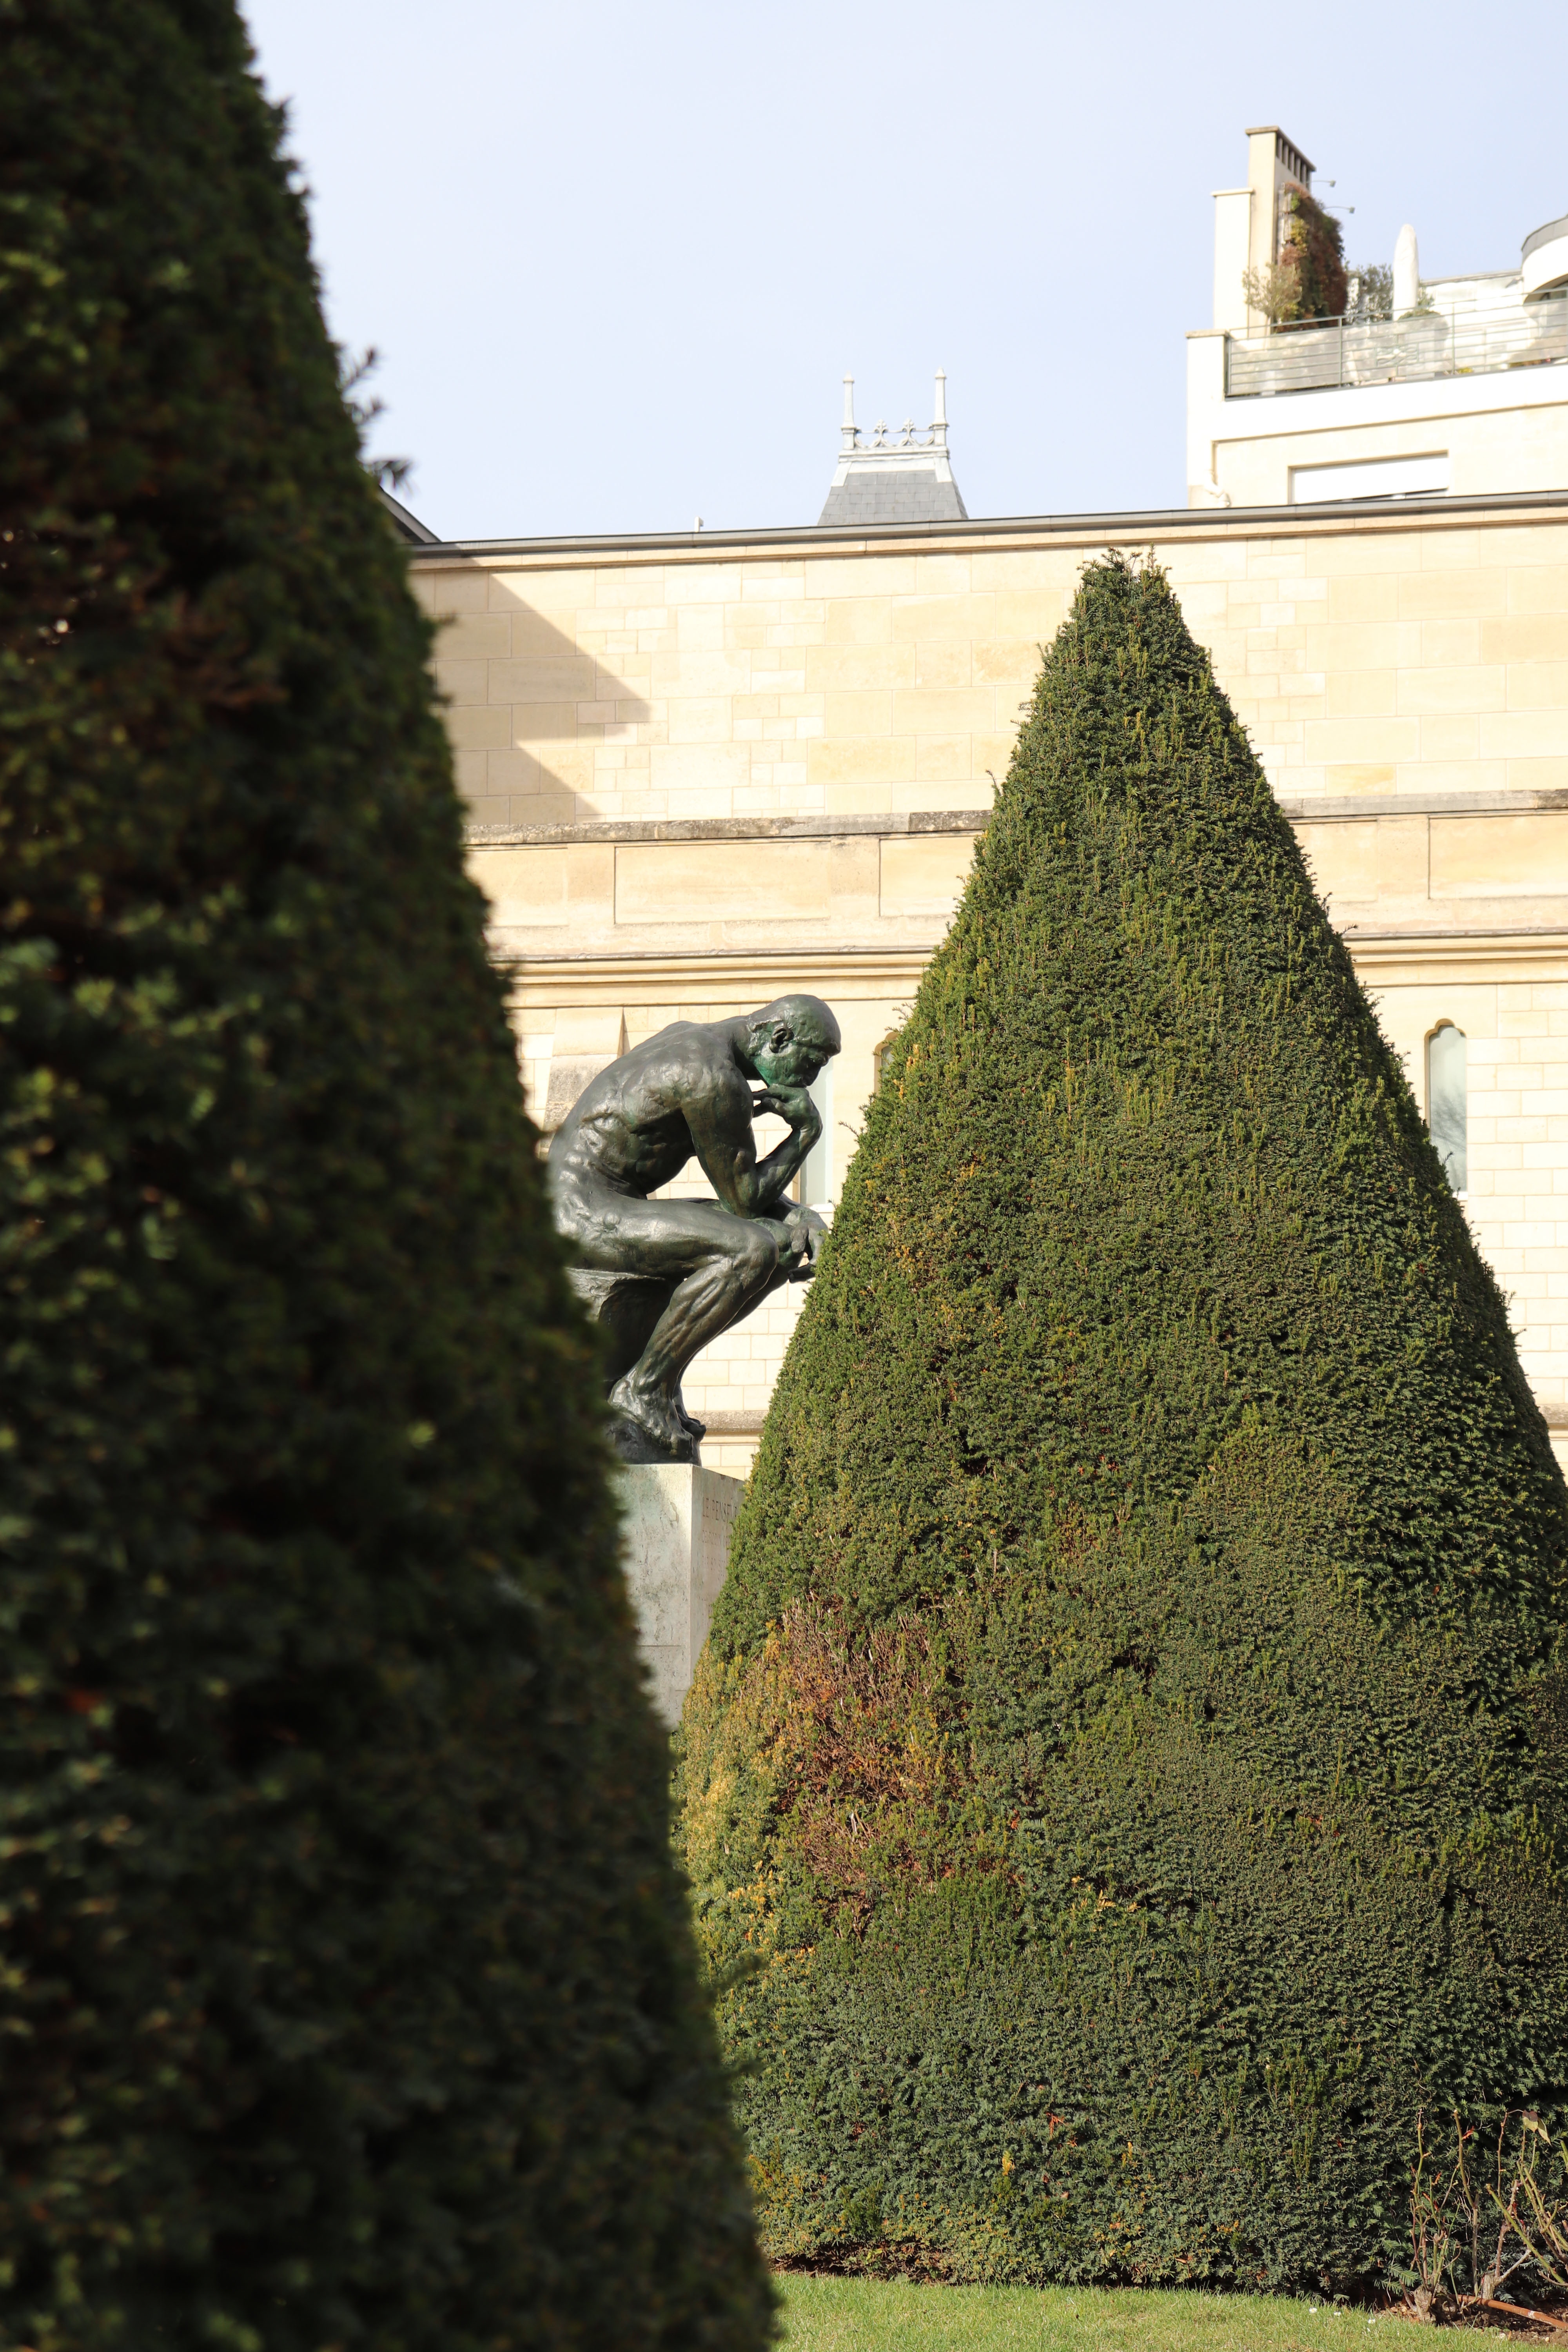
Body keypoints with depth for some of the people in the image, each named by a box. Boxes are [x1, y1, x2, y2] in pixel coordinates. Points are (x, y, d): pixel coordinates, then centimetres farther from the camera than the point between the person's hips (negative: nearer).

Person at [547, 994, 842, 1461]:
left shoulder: (689, 1039, 15)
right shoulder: (715, 1079, -18)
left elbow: (743, 1180, 22)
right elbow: (743, 1200, -13)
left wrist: (800, 1216, 5)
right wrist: (807, 1130, -4)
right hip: (584, 1217, -11)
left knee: (786, 1242, 12)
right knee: (750, 1250, -28)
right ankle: (644, 1386, -17)